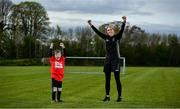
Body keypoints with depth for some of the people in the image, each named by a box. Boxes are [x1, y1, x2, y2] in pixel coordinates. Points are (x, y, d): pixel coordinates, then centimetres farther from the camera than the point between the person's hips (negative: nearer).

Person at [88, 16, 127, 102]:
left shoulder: (117, 37, -2)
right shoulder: (106, 37, 8)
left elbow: (122, 30, -17)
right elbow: (97, 32, 10)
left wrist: (124, 22, -30)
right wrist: (91, 25, 7)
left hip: (115, 60, -5)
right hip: (107, 60, 5)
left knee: (117, 79, -3)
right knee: (107, 79, 9)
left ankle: (119, 96, 2)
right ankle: (107, 96, 17)